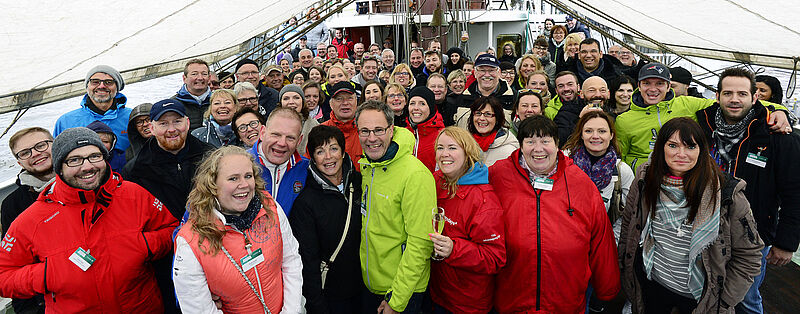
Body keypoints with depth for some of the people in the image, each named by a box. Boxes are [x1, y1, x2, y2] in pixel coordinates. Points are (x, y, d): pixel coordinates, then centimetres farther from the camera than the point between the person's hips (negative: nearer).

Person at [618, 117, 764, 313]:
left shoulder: (725, 193, -18)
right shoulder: (645, 180, -9)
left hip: (698, 295, -2)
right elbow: (628, 222, 6)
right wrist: (623, 262, 7)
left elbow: (748, 254, -10)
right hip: (651, 284, 2)